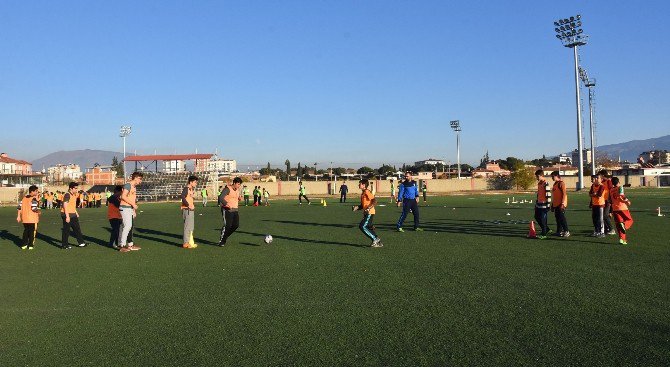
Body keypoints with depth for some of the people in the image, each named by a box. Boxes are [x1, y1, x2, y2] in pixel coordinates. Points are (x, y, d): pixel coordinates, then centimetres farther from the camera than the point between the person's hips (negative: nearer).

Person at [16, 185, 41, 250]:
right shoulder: (34, 199, -13)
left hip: (25, 219, 6)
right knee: (32, 232, 4)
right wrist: (39, 212, -2)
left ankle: (23, 244, 18)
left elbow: (19, 207, 7)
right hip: (33, 219, -6)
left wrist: (18, 216, 11)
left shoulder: (24, 198, 9)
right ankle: (30, 245, 6)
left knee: (25, 231, 18)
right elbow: (34, 208, -22)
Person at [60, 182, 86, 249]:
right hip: (67, 215, -9)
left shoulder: (74, 195, 13)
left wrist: (76, 213, 22)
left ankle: (80, 243, 19)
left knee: (77, 228, 12)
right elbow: (65, 206, -21)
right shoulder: (67, 195, -16)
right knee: (66, 230, 0)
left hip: (73, 215, 9)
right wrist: (67, 216, -24)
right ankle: (64, 245, 10)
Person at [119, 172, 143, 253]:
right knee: (127, 226, -13)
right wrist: (133, 204, -18)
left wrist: (134, 210, 19)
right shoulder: (128, 185, -10)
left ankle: (130, 245, 17)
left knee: (130, 226, 11)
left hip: (130, 208, 10)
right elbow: (123, 196, -19)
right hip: (125, 208, -10)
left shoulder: (134, 187, 18)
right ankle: (122, 245, -10)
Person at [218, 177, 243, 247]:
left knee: (236, 225, 3)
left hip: (235, 210, 8)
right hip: (227, 210, -8)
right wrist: (226, 204, -40)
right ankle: (221, 241, 3)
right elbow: (221, 197, -25)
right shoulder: (227, 189, -13)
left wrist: (239, 198, 6)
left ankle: (225, 237, 21)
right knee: (227, 225, -10)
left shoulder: (237, 190, 14)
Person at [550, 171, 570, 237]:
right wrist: (552, 204, 22)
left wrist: (563, 204, -20)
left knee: (561, 218, -8)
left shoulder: (561, 183, -11)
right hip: (556, 204, 9)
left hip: (561, 205, -9)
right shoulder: (555, 184, 16)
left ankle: (566, 231, -2)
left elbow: (564, 194, -16)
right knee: (558, 218, 10)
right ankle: (559, 231, 16)